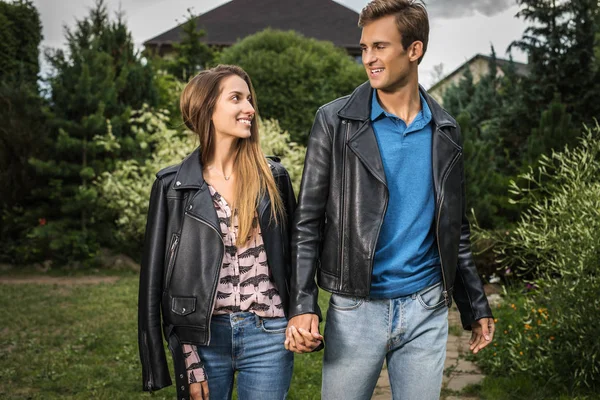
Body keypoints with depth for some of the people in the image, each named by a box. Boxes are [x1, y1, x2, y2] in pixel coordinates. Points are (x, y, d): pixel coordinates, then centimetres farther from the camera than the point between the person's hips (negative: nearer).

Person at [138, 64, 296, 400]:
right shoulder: (173, 185, 0)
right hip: (203, 335, 0)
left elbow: (292, 254, 9)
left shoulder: (273, 177, 4)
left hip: (267, 335, 1)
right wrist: (187, 360, -4)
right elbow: (156, 275, 0)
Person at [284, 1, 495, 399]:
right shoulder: (335, 121, -4)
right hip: (355, 309, -2)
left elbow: (456, 229, 13)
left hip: (428, 311, 3)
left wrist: (476, 307, 12)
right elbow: (308, 223, -5)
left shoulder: (445, 131, 6)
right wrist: (303, 306, -14)